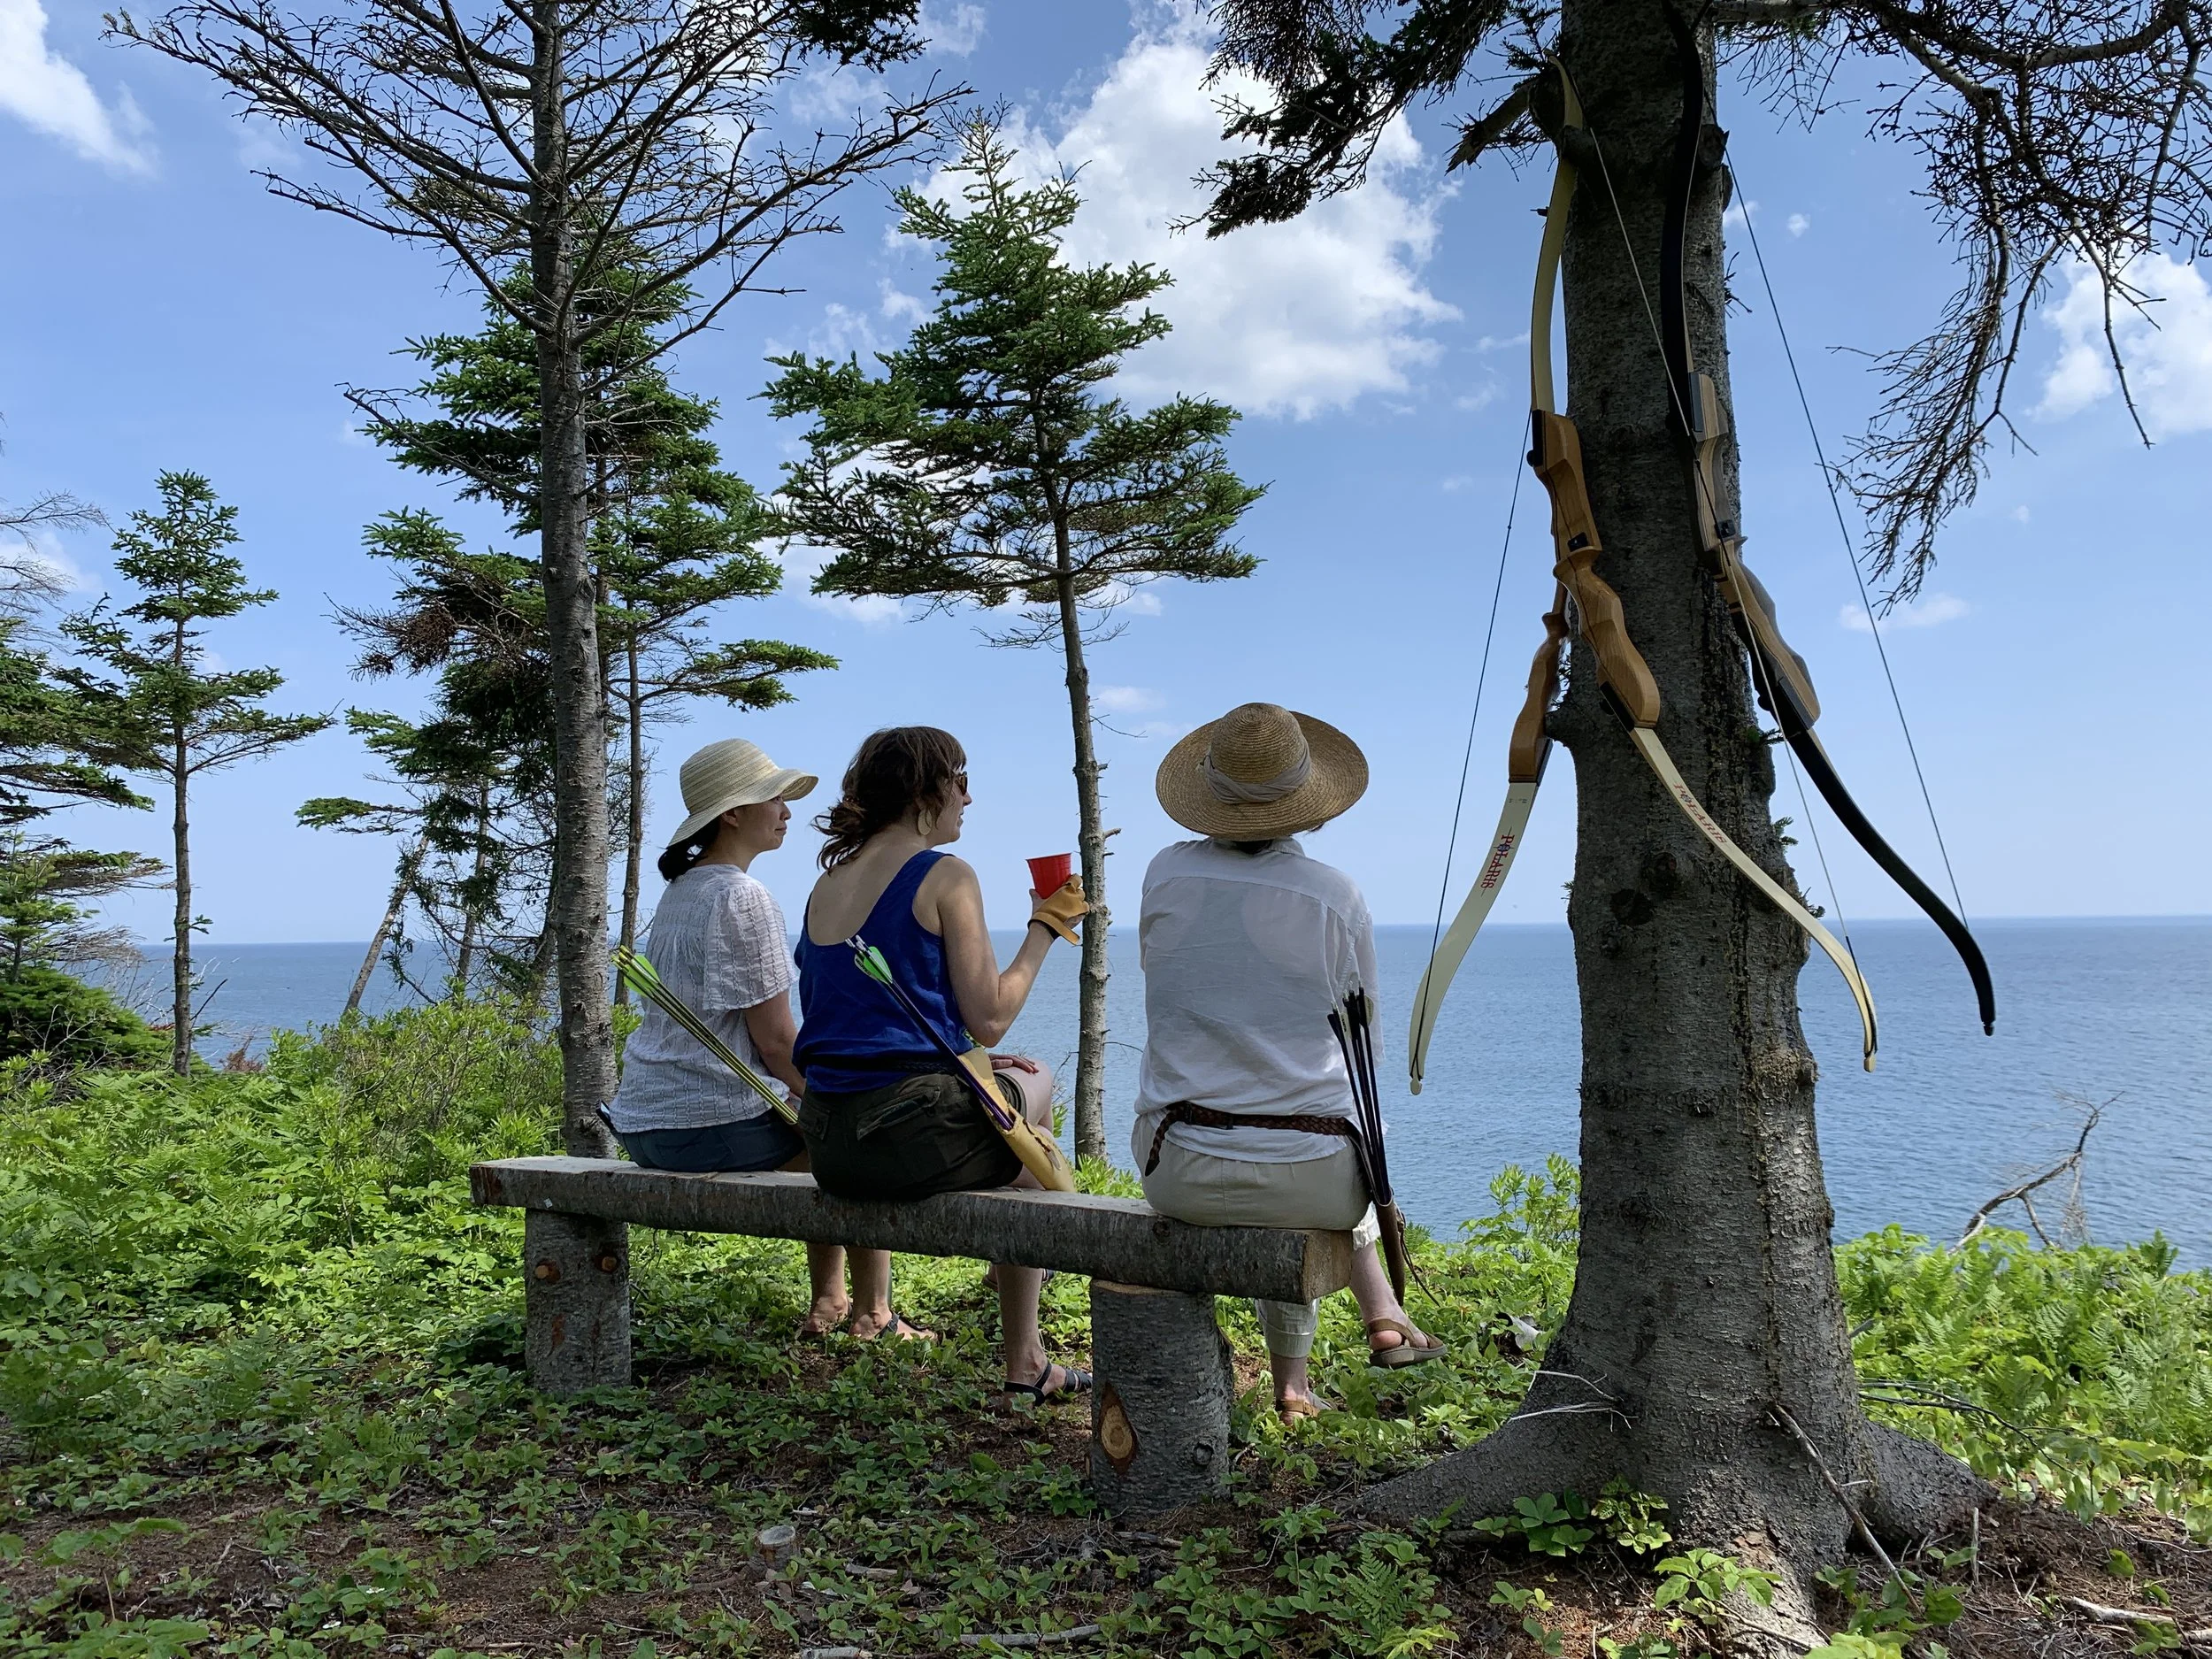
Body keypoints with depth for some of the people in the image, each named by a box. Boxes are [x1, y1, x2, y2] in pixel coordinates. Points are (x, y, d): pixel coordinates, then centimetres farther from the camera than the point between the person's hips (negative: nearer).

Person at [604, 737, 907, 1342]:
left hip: (642, 1122, 10)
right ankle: (871, 1314, 17)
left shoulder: (680, 890, 12)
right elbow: (776, 1044, -18)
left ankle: (827, 1302, 32)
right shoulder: (744, 898, -17)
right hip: (712, 1124, -9)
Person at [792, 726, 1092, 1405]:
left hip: (829, 1144, 8)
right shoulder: (945, 876, -10)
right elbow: (990, 1019, -12)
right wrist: (1045, 927, 1)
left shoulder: (827, 882, 14)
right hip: (911, 1133, -8)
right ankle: (1024, 1367, 34)